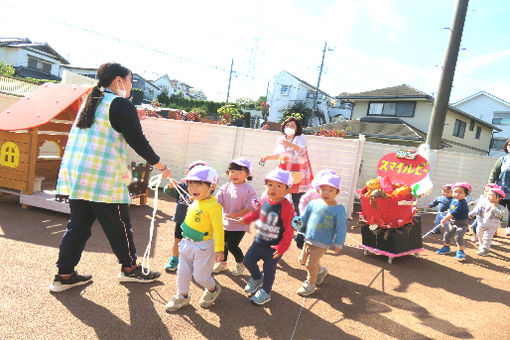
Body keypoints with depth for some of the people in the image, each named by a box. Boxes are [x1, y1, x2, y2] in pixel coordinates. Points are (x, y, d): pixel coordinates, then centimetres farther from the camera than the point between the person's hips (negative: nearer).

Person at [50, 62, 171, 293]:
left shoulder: (90, 102, 18)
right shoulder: (121, 105, -9)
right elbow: (138, 142, -10)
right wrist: (160, 166, 2)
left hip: (75, 175, 9)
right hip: (104, 179, -8)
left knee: (78, 225, 15)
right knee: (119, 227, 7)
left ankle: (64, 275, 21)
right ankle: (129, 268, 24)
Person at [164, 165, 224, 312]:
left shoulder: (213, 206, -23)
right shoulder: (194, 203, 3)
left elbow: (218, 229, -22)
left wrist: (219, 249, -20)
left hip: (203, 248, -7)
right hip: (187, 244, 8)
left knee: (200, 276, 6)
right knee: (183, 272, 16)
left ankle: (213, 289, 36)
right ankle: (182, 296, 38)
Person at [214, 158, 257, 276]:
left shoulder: (249, 189, -13)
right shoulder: (225, 187, 1)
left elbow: (249, 208, -17)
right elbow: (218, 201, -3)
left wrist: (234, 215, -24)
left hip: (240, 224, -5)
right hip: (225, 223, 5)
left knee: (232, 245, -3)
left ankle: (240, 263, 25)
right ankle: (222, 262, 43)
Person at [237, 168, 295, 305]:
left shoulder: (286, 207, -24)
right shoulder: (264, 200, -5)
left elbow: (289, 229, -20)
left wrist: (282, 247, -20)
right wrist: (245, 219, 10)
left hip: (273, 246, -6)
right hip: (259, 241, 6)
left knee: (269, 269, 12)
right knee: (248, 261, 16)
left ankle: (265, 292, 38)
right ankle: (257, 278, 47)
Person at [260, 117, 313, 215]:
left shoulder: (300, 138, -2)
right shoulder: (281, 139, 13)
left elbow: (302, 151, -21)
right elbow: (277, 155, 24)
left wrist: (289, 144, -34)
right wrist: (267, 157, 7)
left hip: (297, 174, -4)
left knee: (297, 202, -4)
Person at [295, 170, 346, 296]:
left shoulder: (339, 210, -15)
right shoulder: (313, 203, -4)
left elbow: (341, 229, -8)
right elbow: (304, 218, 9)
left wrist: (338, 244, -6)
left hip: (322, 244, -6)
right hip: (308, 239, 6)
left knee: (311, 263, -1)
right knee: (304, 259, 21)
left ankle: (310, 284, 25)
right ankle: (321, 270, 46)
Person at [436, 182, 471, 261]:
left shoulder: (462, 203, -26)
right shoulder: (453, 200, 4)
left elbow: (453, 213, -26)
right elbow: (450, 210, 20)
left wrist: (444, 220, -19)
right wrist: (446, 218, 18)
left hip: (461, 223, -9)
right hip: (452, 223, 9)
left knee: (458, 236, -19)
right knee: (447, 234, 15)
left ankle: (460, 252, -6)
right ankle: (446, 247, 36)